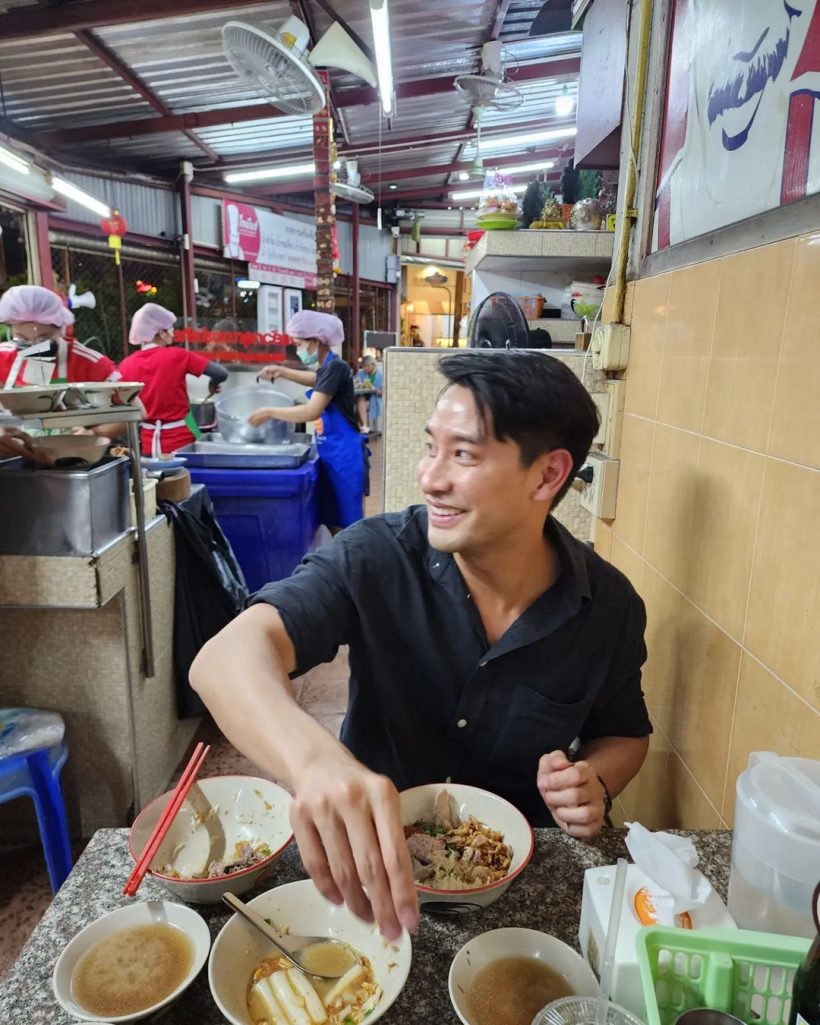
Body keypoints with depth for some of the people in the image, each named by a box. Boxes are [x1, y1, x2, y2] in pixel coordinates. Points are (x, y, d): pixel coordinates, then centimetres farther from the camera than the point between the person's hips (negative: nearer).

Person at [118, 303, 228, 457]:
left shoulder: (126, 365, -1)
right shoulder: (177, 356, -11)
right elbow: (221, 374, -14)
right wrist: (213, 385, 7)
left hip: (148, 444, 3)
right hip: (181, 440, -3)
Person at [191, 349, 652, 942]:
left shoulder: (611, 606, -11)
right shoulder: (375, 559, -19)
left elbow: (625, 734, 8)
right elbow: (228, 659, -33)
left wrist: (596, 784, -16)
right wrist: (313, 759, -54)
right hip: (364, 858, -1)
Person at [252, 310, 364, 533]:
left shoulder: (335, 367, -17)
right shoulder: (326, 368, 10)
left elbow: (312, 412, -26)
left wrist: (269, 412, -16)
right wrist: (282, 371, 23)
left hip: (343, 454, -9)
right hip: (329, 452, 9)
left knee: (347, 523, -2)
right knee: (332, 522, 13)